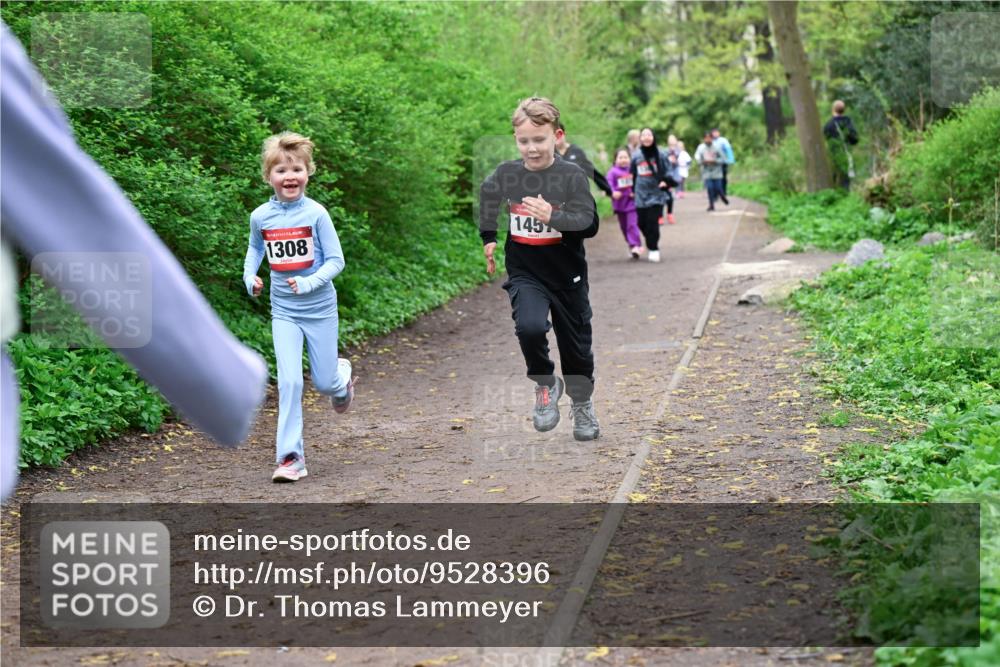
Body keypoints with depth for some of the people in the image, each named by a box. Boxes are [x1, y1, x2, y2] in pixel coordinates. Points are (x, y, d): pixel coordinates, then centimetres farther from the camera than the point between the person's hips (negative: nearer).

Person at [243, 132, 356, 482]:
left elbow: (336, 260, -10)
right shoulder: (260, 216, -3)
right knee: (289, 382, -10)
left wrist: (310, 282, -24)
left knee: (324, 383, 8)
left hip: (320, 308, -1)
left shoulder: (315, 213, -12)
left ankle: (342, 376, 46)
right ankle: (291, 457, -6)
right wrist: (249, 275, 2)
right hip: (284, 311, 1)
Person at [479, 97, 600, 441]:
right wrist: (488, 238, 21)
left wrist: (552, 216, -40)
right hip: (525, 274, 1)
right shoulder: (506, 174, -5)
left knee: (576, 347, 13)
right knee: (530, 327, -28)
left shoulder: (572, 176, -14)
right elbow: (487, 194, 19)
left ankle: (582, 403, 41)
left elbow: (589, 224, -24)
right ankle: (545, 384, -1)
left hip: (567, 276, -1)